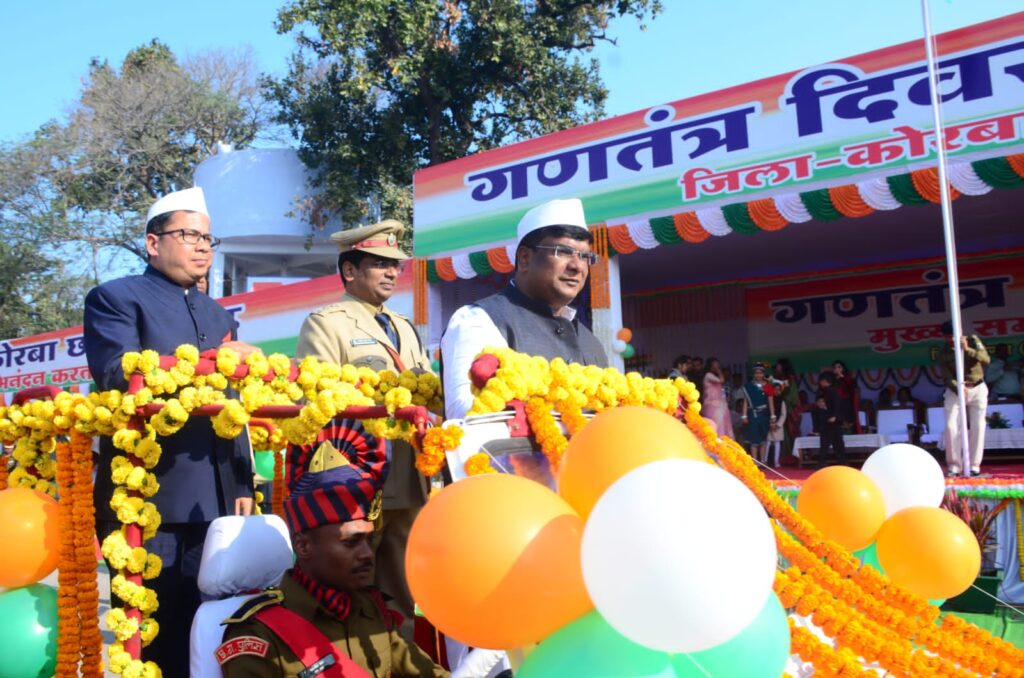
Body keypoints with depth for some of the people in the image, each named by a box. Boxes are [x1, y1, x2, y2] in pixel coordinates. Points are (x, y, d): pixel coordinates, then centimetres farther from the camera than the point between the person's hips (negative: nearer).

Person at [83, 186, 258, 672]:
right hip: (147, 500, -6)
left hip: (213, 502, 6)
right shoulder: (115, 298, 0)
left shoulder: (219, 316, 20)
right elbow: (117, 377, -17)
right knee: (150, 635, 1)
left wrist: (243, 483, 9)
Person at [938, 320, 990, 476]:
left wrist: (967, 350, -31)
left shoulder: (973, 340, -4)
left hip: (977, 389, 1)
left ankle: (974, 465, 5)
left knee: (978, 427, -3)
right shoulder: (943, 353, -6)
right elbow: (947, 377, -14)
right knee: (951, 426, -10)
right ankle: (953, 466, -3)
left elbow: (986, 359, -18)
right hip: (955, 390, 0)